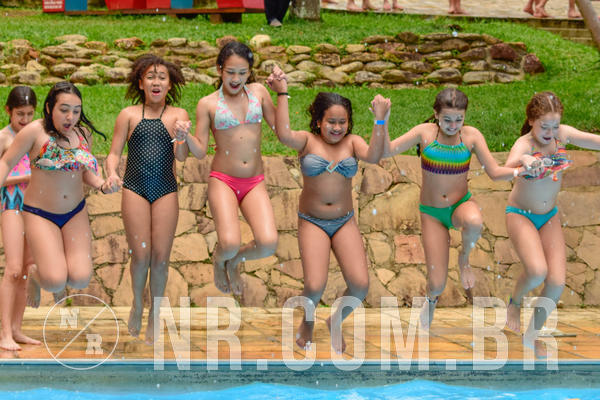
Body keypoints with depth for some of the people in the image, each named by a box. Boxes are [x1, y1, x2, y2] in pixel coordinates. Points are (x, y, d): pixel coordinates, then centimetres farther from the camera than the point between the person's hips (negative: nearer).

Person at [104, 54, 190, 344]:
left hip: (166, 191, 0)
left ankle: (154, 316, 15)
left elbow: (181, 156, -7)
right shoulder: (129, 115, 7)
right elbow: (114, 152, 7)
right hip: (135, 189, 0)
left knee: (161, 257, -1)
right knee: (141, 255, -4)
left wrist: (182, 137, -28)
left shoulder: (178, 115, 5)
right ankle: (137, 304, 23)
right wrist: (111, 173, -14)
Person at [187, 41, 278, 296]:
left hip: (255, 183, 3)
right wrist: (185, 135, -21)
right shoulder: (207, 105, 0)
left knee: (268, 244, -20)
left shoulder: (258, 92, 7)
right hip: (223, 181, -3)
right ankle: (219, 259, 16)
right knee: (229, 243, -25)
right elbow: (200, 151, -1)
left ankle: (234, 261, 16)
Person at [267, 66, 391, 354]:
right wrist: (282, 94, -26)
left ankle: (336, 322, 20)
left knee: (360, 285, -13)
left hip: (345, 222, 2)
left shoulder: (352, 142, 3)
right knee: (315, 286, -18)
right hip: (312, 222, -2)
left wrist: (380, 120, -26)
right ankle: (308, 322, 18)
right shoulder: (308, 141, -3)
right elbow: (283, 135, -25)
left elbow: (373, 156, -18)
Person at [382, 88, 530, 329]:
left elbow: (495, 172, -7)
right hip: (432, 214, 0)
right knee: (437, 284, -5)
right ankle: (431, 300, 37)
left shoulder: (471, 136, -6)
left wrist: (522, 171, -25)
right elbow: (386, 151, -18)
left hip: (461, 204, 0)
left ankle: (464, 258, -4)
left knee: (474, 222, -41)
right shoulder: (425, 133, -9)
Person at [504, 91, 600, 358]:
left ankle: (533, 335, 15)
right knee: (537, 271, -28)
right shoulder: (524, 144, -25)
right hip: (521, 215, -5)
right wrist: (523, 161, -70)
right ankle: (515, 301, 7)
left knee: (557, 282, -6)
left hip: (549, 217, 5)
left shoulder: (563, 134, -11)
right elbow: (508, 166, -46)